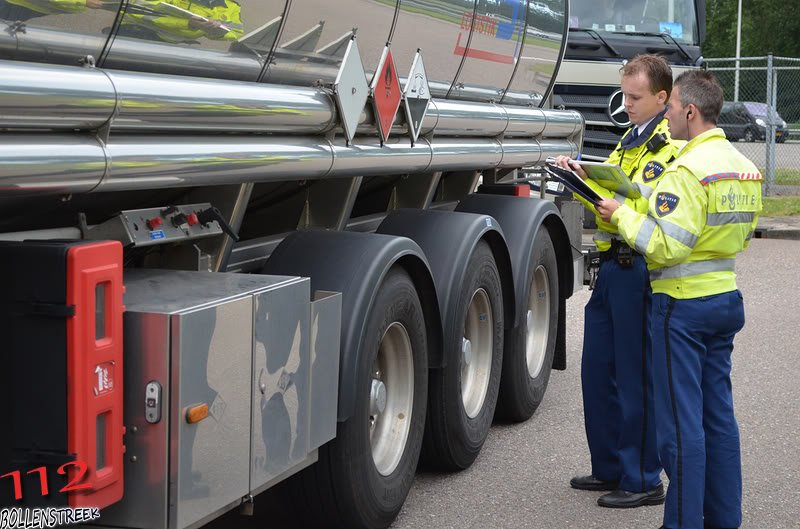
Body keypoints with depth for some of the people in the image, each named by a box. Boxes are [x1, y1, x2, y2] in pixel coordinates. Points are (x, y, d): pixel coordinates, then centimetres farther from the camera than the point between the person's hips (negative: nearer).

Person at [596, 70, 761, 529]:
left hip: (684, 303, -9)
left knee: (681, 421, -2)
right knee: (718, 413, 15)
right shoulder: (743, 167, 11)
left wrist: (622, 214, -10)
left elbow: (665, 246, -23)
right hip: (726, 297, 9)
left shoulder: (687, 170, -18)